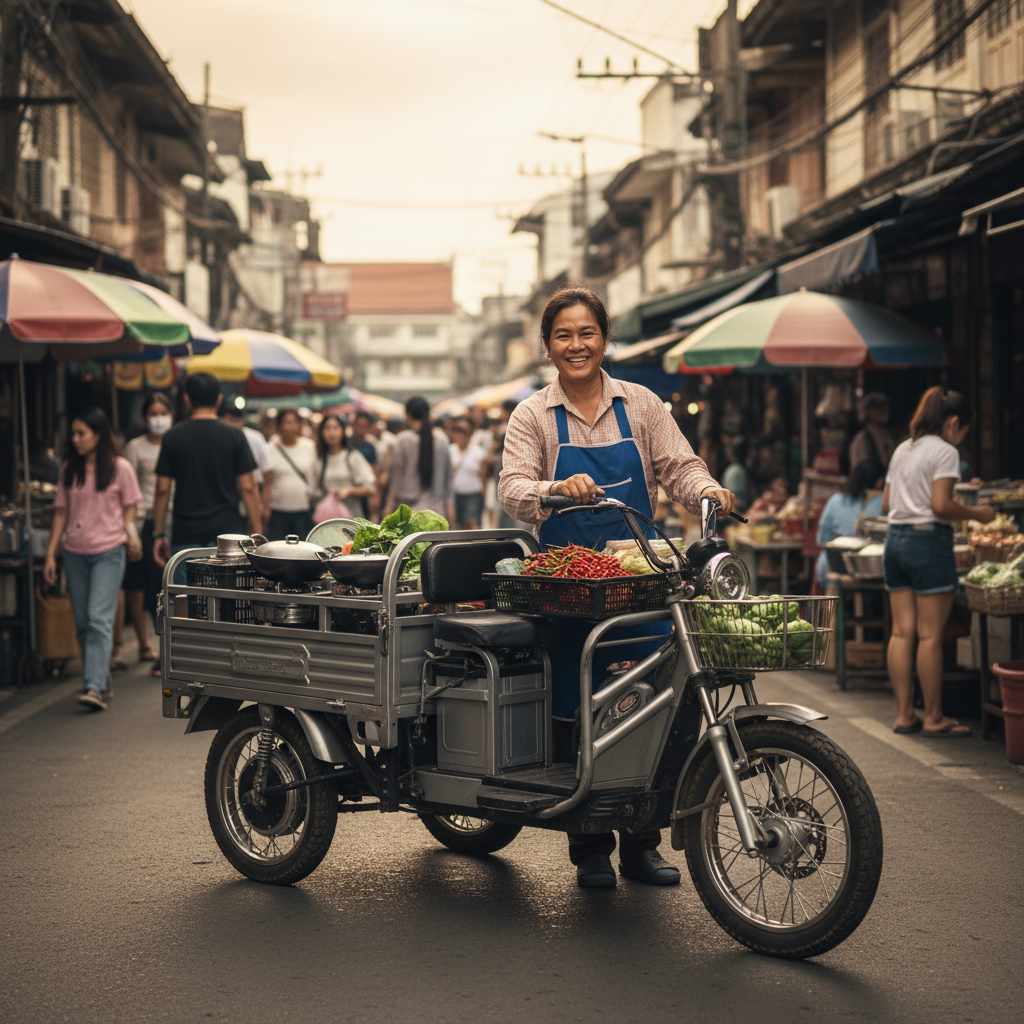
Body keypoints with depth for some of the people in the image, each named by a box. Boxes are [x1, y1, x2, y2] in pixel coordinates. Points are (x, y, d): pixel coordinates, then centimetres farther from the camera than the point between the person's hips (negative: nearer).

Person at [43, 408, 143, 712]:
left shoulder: (119, 468, -2)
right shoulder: (69, 469, 9)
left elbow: (129, 509, 5)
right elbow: (61, 512, 11)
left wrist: (131, 536, -11)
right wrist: (50, 553, 7)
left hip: (108, 552, -5)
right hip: (75, 553, 5)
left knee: (99, 619, -14)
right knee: (82, 622, 8)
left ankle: (96, 688, -20)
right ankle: (100, 679, 20)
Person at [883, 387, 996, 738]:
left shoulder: (902, 450, 16)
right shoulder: (945, 452, -7)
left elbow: (886, 504, 17)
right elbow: (941, 506, -16)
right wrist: (975, 513, -2)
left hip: (895, 538, 8)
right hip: (928, 541, -8)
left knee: (902, 631, 7)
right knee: (930, 635, -3)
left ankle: (904, 714, 10)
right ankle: (933, 718, 2)